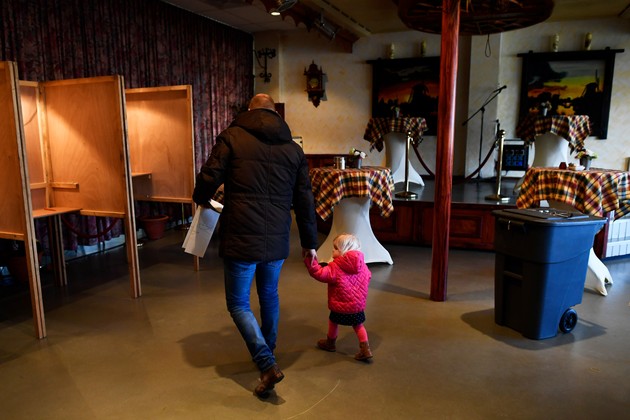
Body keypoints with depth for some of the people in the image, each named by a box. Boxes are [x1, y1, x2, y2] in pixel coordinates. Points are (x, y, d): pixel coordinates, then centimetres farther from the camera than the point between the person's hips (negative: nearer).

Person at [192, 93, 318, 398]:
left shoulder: (232, 137, -2)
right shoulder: (293, 148, 9)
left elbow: (209, 178, -9)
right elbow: (305, 201, 9)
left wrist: (200, 199, 15)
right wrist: (309, 242, 18)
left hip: (241, 240, -4)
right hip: (277, 242, 4)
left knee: (238, 304, 10)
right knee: (269, 296, 24)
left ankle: (267, 365, -1)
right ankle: (268, 353, 41)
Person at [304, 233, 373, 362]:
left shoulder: (335, 267, -22)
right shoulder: (362, 265, -2)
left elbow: (320, 273, -27)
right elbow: (368, 278, 13)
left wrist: (310, 260, -27)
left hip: (340, 306, -4)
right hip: (358, 305, 4)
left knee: (333, 322, 21)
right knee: (358, 325, 20)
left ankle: (330, 343, 42)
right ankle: (366, 350, 11)